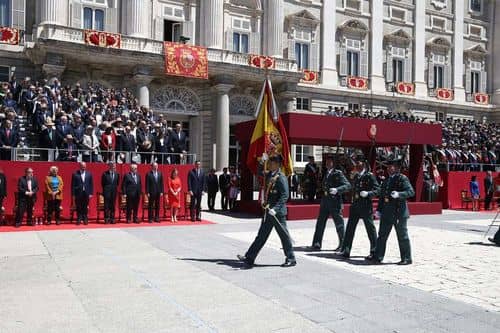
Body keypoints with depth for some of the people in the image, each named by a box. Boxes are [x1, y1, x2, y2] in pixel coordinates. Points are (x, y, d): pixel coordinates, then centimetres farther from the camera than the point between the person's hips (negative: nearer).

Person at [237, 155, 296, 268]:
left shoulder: (281, 178, -14)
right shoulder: (269, 175, 11)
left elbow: (285, 196, -21)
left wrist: (275, 209, -29)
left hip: (278, 212, -9)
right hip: (268, 212, 9)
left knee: (284, 235, 3)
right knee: (261, 235, 11)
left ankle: (291, 259, 17)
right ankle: (249, 258, 15)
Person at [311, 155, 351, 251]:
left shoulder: (338, 173, -8)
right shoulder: (325, 173, 13)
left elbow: (348, 185, -17)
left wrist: (337, 190, -29)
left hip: (335, 201, -7)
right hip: (325, 201, 7)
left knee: (339, 223, 2)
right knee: (320, 222, 6)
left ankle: (342, 244, 15)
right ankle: (316, 244, 12)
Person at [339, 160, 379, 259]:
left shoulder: (370, 176, -7)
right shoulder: (356, 176, 13)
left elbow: (377, 189, -10)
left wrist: (368, 193, -23)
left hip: (366, 206, -6)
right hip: (355, 205, 7)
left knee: (370, 228, 5)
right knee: (350, 228, 4)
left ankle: (374, 250, 19)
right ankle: (345, 251, 8)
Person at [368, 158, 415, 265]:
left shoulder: (402, 178, -8)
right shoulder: (386, 180, 14)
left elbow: (411, 192, -18)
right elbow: (382, 195, 18)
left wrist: (399, 194, -33)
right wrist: (379, 209, 13)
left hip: (399, 212, -8)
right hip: (386, 212, 8)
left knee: (402, 236, 2)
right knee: (382, 235, 11)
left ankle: (407, 258, 13)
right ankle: (377, 256, 19)